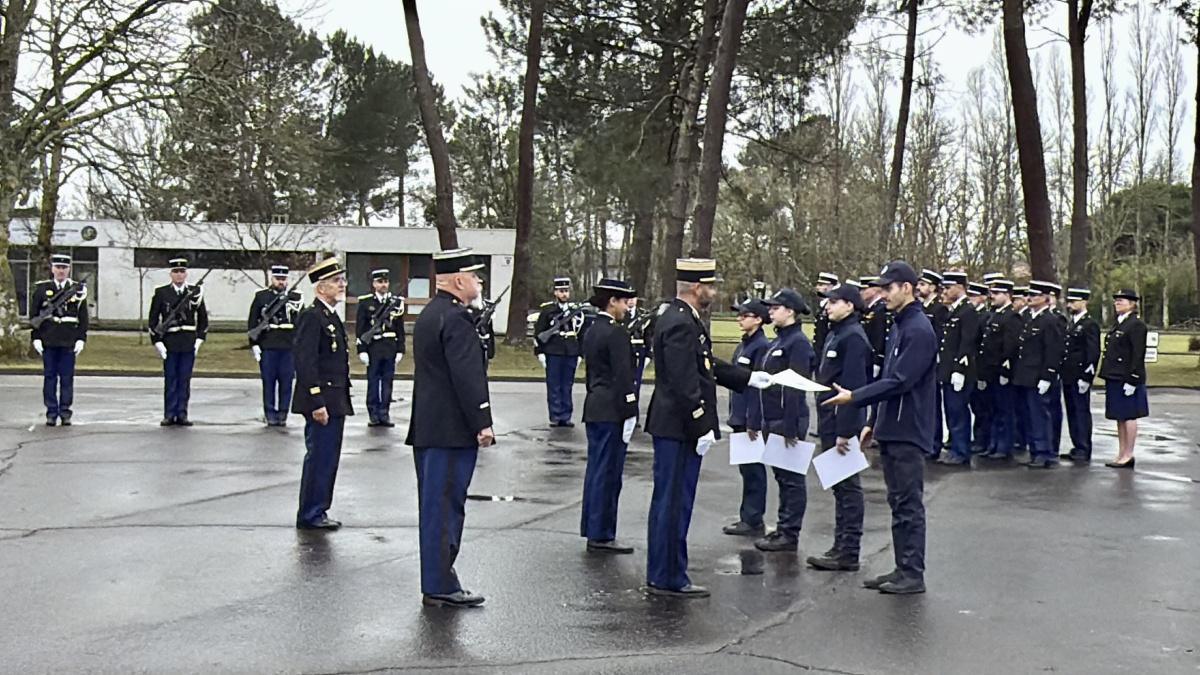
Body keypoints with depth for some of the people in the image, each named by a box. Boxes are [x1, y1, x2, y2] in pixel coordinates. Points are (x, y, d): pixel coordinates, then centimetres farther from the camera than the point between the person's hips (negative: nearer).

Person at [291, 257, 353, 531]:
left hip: (336, 402, 10)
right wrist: (317, 402, -23)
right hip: (322, 401, -10)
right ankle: (310, 515, 5)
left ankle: (318, 512, 21)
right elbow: (305, 362, -20)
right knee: (319, 457, -4)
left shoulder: (332, 316, 16)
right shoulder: (311, 316, -14)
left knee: (327, 459, 13)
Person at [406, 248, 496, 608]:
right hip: (452, 429, -10)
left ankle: (437, 581, 20)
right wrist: (483, 423, -16)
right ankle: (440, 586, 0)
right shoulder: (456, 318, -16)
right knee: (445, 506, -5)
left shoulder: (427, 315, 16)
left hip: (427, 427, 10)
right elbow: (468, 375, -20)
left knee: (435, 506, 13)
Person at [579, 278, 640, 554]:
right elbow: (623, 376, -18)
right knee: (608, 473, -4)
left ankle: (592, 529, 21)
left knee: (596, 470, 14)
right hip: (611, 412, -9)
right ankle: (602, 535, 1)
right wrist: (629, 414, -16)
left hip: (594, 409, 9)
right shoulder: (616, 333, -15)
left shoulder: (592, 331, 13)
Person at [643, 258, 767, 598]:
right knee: (673, 502, -3)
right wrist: (702, 427, -20)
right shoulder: (680, 324, -20)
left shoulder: (683, 319, 14)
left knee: (672, 503, 15)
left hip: (675, 428, 11)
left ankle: (667, 575, 24)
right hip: (678, 429, -11)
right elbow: (684, 383, -24)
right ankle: (667, 578, 6)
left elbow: (707, 365, 23)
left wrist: (747, 378, 25)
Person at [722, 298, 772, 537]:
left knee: (752, 468, -2)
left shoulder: (762, 346, -14)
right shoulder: (742, 345, 13)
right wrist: (734, 415, 16)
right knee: (746, 468, 14)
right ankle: (748, 518, 22)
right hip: (740, 416, 9)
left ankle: (753, 521, 5)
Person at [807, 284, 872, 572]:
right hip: (831, 424, 10)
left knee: (848, 486, -4)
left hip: (844, 424, -10)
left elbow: (853, 387, -21)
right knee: (841, 487, 14)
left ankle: (848, 553, 1)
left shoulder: (853, 337, -15)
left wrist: (845, 431, -22)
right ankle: (842, 546, 22)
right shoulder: (836, 334, 15)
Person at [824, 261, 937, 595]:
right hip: (891, 430, 10)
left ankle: (913, 574, 3)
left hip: (908, 432, -10)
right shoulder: (898, 327, 15)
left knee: (909, 505, -3)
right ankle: (902, 568, 20)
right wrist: (873, 422, 20)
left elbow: (899, 382, -22)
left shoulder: (919, 330, -16)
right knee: (898, 503, 13)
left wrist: (854, 397, -19)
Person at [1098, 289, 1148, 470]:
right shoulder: (1117, 324, 16)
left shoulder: (1136, 325, -11)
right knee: (1120, 417, 12)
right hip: (1114, 378, 9)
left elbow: (1138, 355, -16)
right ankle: (1121, 454, 18)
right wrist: (1108, 378, 15)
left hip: (1127, 380, -9)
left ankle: (1128, 456, 4)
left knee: (1128, 416, -2)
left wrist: (1132, 381, -19)